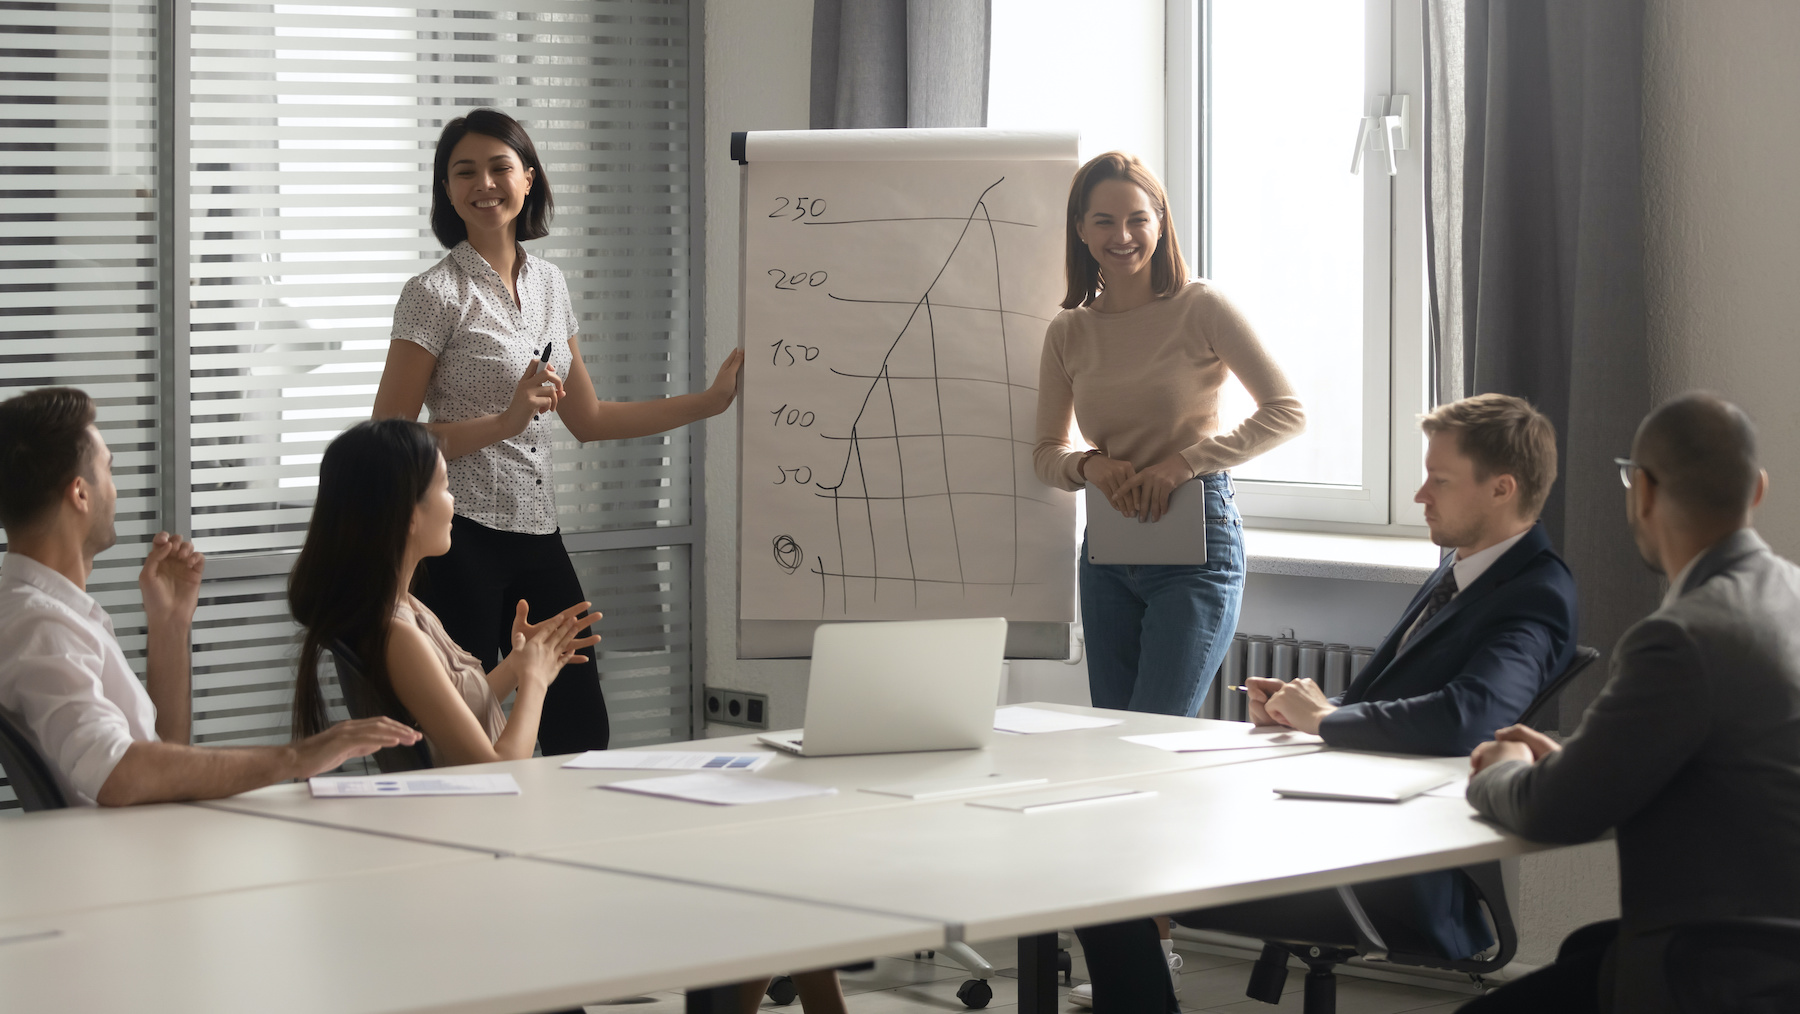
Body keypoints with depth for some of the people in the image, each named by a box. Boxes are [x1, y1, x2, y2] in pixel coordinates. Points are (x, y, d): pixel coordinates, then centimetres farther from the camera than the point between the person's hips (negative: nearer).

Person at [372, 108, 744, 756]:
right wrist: (505, 422, -20)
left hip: (537, 534, 7)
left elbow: (587, 419, 21)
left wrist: (712, 400, 20)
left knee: (581, 730, 7)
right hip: (461, 539, -7)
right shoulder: (435, 294, -8)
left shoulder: (548, 284, 13)